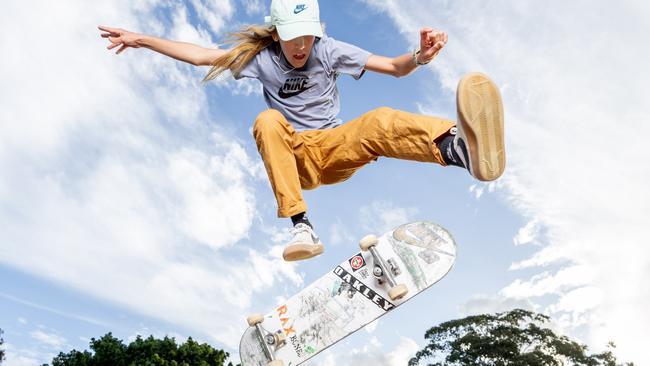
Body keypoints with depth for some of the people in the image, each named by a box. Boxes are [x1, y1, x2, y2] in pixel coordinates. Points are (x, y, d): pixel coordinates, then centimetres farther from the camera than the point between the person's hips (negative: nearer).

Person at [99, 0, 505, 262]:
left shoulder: (329, 50, -1)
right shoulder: (260, 56, 2)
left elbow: (394, 67, -6)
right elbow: (200, 55, 1)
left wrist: (419, 57, -28)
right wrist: (140, 39, -2)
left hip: (335, 149, 0)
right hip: (292, 156, 1)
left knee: (379, 122, -31)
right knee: (268, 120, -31)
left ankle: (459, 146, -64)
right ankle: (302, 225, -42)